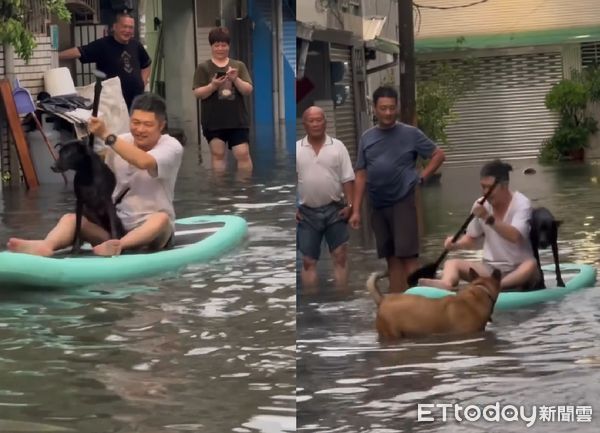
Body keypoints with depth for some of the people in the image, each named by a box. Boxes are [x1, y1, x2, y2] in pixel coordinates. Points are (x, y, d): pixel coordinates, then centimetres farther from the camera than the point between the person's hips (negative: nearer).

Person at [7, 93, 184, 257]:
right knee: (71, 218, -20)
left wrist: (106, 136, -30)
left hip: (150, 230, -3)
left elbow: (144, 162, -29)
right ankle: (45, 246, -51)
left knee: (161, 219, -36)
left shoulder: (172, 147, -8)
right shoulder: (118, 144, 6)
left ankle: (120, 246, -60)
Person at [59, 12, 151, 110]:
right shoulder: (103, 45, -9)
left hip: (136, 102, 5)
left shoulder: (136, 46, 7)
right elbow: (79, 51, -19)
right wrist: (55, 56, -30)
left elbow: (146, 66, 24)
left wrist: (142, 84, 9)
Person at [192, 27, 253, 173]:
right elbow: (197, 93, -3)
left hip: (237, 120, 1)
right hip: (213, 121, -1)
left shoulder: (239, 66, 7)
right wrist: (213, 86, -20)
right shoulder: (204, 68, 2)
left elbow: (248, 90, 1)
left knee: (243, 153, -2)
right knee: (218, 153, 3)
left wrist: (236, 79, -17)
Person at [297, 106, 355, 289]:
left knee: (340, 257, 1)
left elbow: (347, 179, -1)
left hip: (335, 210, 0)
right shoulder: (296, 149, 1)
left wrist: (349, 205, -7)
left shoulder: (338, 146, 0)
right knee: (308, 261, 3)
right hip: (307, 213, 0)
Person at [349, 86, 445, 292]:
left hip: (403, 202, -4)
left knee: (408, 255, -9)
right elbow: (361, 175, 9)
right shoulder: (367, 138, 7)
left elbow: (438, 155, 5)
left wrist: (421, 177, -5)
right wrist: (356, 210, 4)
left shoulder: (410, 134, -3)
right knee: (392, 258, 9)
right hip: (378, 206, 4)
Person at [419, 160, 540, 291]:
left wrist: (488, 218, -34)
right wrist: (456, 244, -6)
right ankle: (446, 283, -53)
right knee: (452, 263, -18)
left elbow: (515, 236, -26)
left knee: (531, 265, -37)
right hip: (490, 268, 4)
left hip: (518, 270, -4)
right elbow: (472, 239, 16)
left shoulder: (521, 203, -9)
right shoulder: (481, 205, 5)